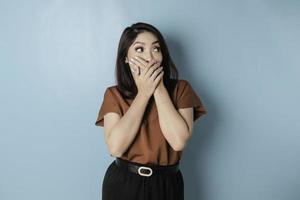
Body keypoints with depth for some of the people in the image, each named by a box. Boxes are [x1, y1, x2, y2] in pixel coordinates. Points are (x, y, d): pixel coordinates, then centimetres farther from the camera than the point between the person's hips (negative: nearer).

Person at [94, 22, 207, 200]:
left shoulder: (180, 88, -5)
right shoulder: (114, 94, -5)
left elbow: (179, 141, -19)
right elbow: (115, 147, -19)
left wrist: (159, 89, -17)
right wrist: (143, 93, -17)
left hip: (166, 185, 0)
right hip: (123, 184, 0)